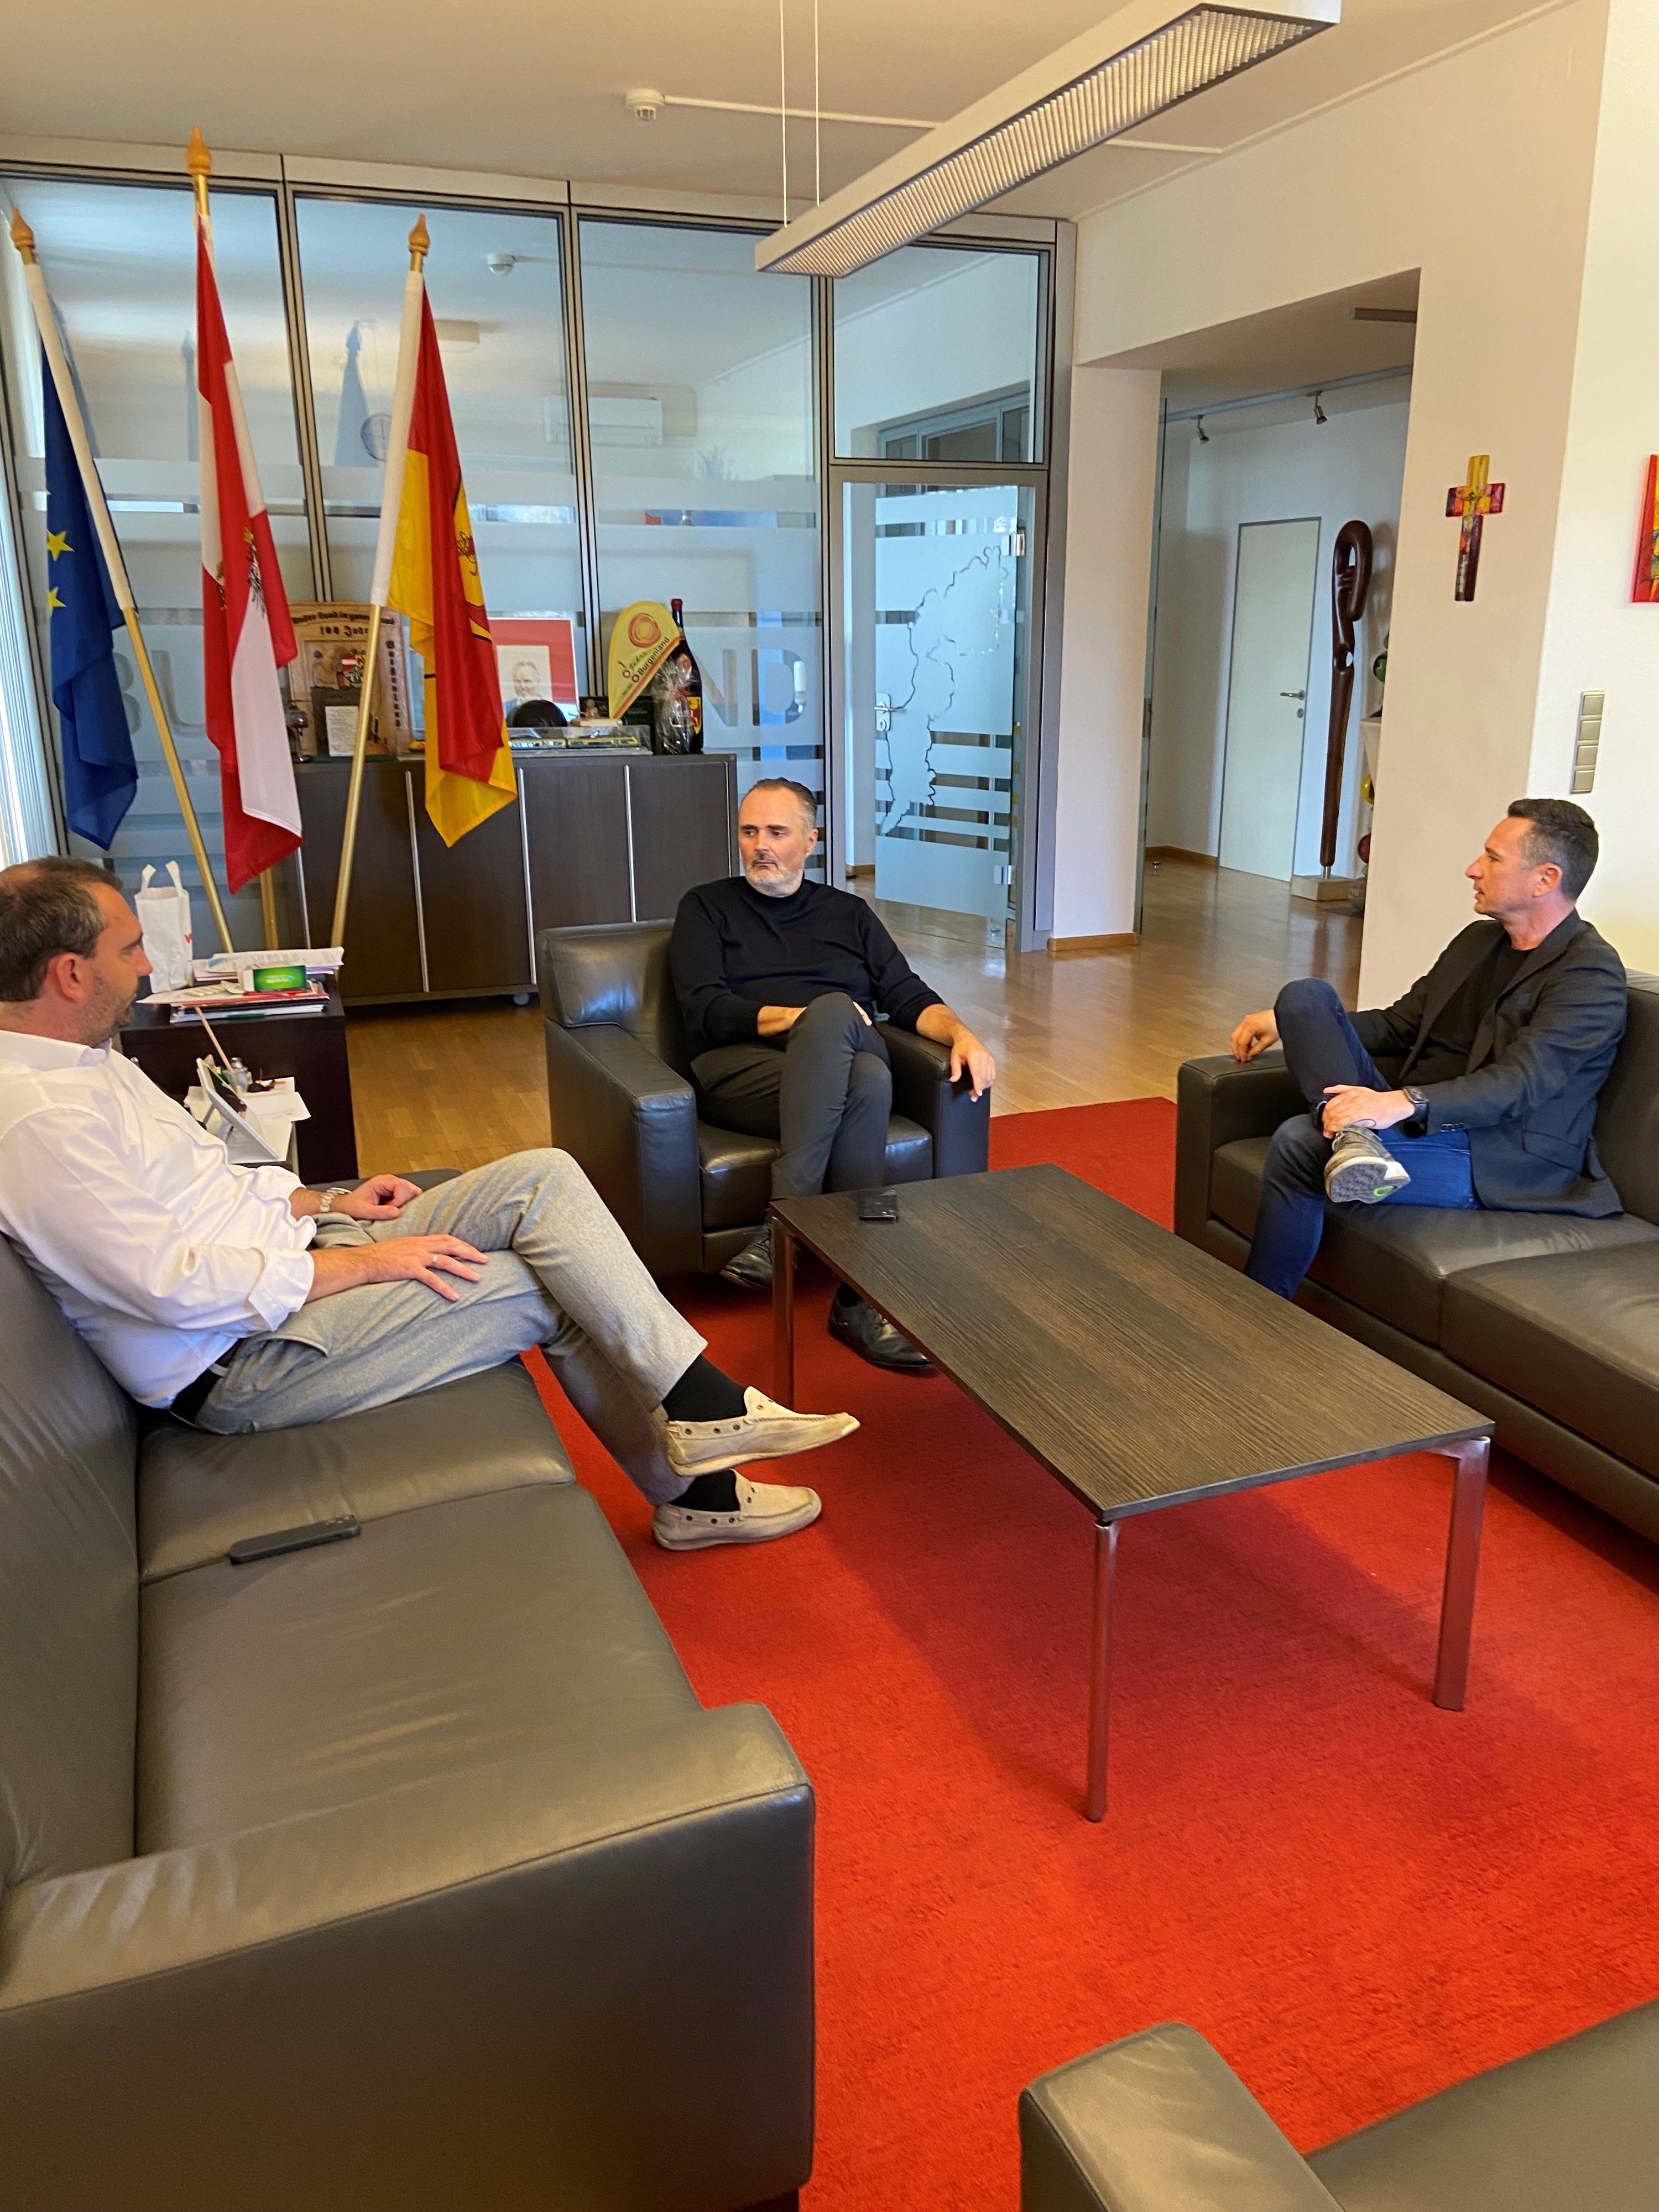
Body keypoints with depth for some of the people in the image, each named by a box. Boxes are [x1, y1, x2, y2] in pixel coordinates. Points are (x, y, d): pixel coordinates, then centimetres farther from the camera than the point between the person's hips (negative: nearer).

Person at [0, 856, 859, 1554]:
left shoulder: (76, 1063, 10)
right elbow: (181, 1288, -27)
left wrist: (325, 1204, 8)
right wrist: (367, 1260, -20)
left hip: (296, 1257, 10)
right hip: (249, 1360, -10)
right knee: (556, 1283, -15)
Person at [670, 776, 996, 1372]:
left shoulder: (849, 913, 27)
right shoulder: (707, 908, 18)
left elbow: (909, 997, 17)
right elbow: (704, 1011, 2)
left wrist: (962, 1033, -4)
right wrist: (796, 1017, -13)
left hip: (849, 1057, 2)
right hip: (739, 1070, -2)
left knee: (870, 1077, -38)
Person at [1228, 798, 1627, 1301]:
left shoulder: (1591, 972, -11)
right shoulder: (1479, 939, 16)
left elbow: (1519, 1084, -22)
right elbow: (1399, 1024, 22)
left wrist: (1404, 1103, -37)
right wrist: (1290, 1023, 10)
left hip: (1496, 1157, -8)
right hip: (1409, 1116, 8)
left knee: (1300, 1143, -29)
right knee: (1305, 994, -9)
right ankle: (1353, 1136, -30)